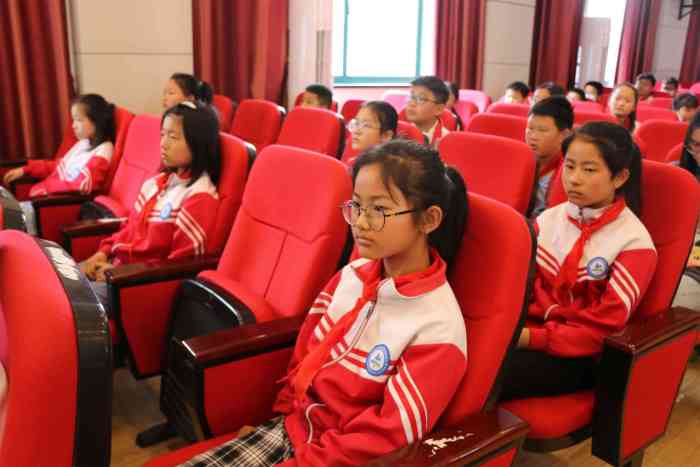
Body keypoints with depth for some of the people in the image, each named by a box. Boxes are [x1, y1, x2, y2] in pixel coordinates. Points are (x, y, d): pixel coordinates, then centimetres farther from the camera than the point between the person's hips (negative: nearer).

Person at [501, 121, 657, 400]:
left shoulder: (634, 243, -9)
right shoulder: (549, 219, 6)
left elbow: (603, 328, -13)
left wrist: (534, 337, -21)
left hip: (579, 354, -4)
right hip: (527, 329, 5)